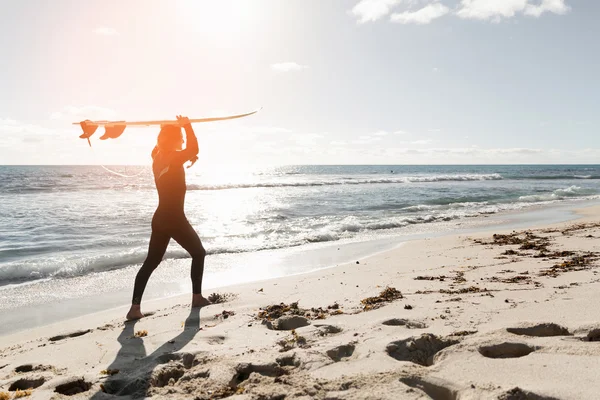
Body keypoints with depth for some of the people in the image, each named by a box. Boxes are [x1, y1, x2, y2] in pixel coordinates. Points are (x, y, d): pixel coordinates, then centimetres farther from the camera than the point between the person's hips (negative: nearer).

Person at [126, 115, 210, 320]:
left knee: (151, 262, 8)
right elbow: (193, 149, -26)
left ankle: (135, 307, 1)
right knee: (198, 253, 13)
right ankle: (197, 297, 18)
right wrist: (187, 125, -15)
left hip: (160, 218, 8)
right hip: (175, 219, -7)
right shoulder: (173, 159, -14)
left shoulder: (159, 158, 9)